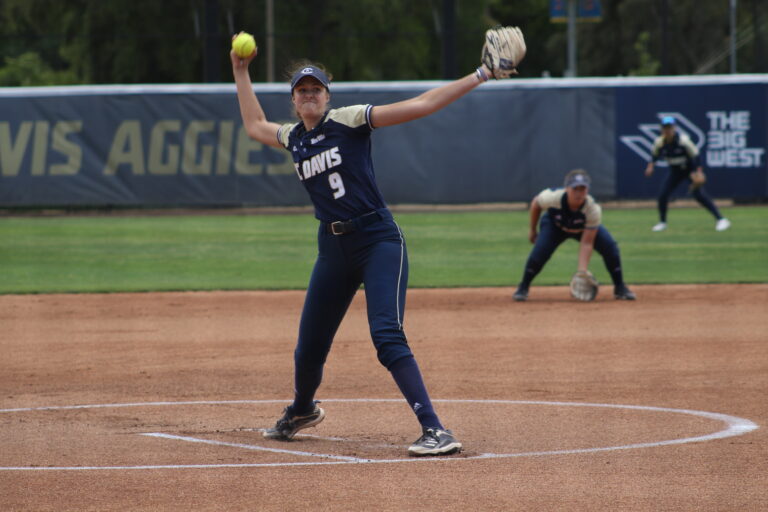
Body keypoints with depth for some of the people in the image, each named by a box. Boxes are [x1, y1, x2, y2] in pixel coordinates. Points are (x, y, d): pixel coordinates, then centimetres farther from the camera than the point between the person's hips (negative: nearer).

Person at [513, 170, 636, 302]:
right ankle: (523, 288, -2)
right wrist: (532, 230, -1)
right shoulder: (552, 197, -37)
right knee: (540, 250, -26)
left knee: (610, 246, -21)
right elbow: (535, 204, -12)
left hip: (585, 228, 0)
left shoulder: (593, 210, -37)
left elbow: (586, 243, -35)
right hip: (555, 225, 0)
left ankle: (620, 288, 0)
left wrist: (582, 270, -46)